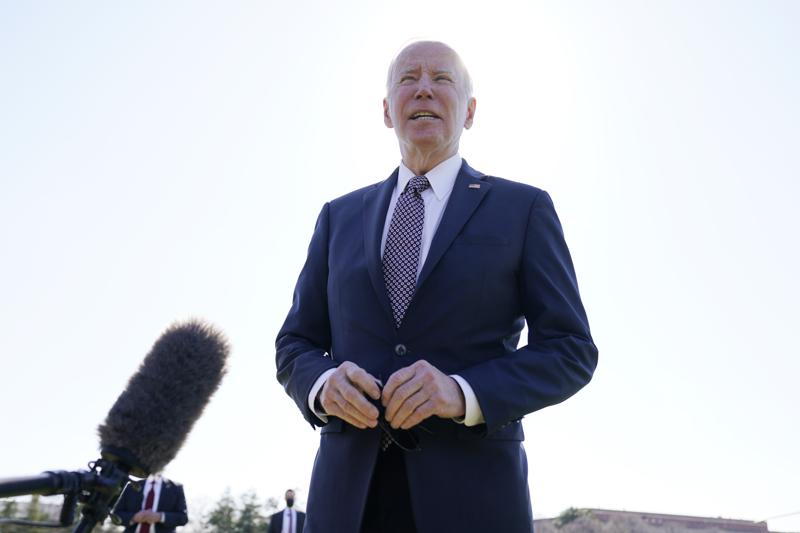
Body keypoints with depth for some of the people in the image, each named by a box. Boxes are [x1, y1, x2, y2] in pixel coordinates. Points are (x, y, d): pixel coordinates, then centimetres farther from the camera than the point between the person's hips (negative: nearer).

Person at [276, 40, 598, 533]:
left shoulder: (524, 208, 2)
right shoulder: (340, 217, 11)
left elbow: (570, 350, -3)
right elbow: (295, 345, 11)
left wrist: (464, 393, -20)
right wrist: (324, 384, -12)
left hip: (471, 493, -2)